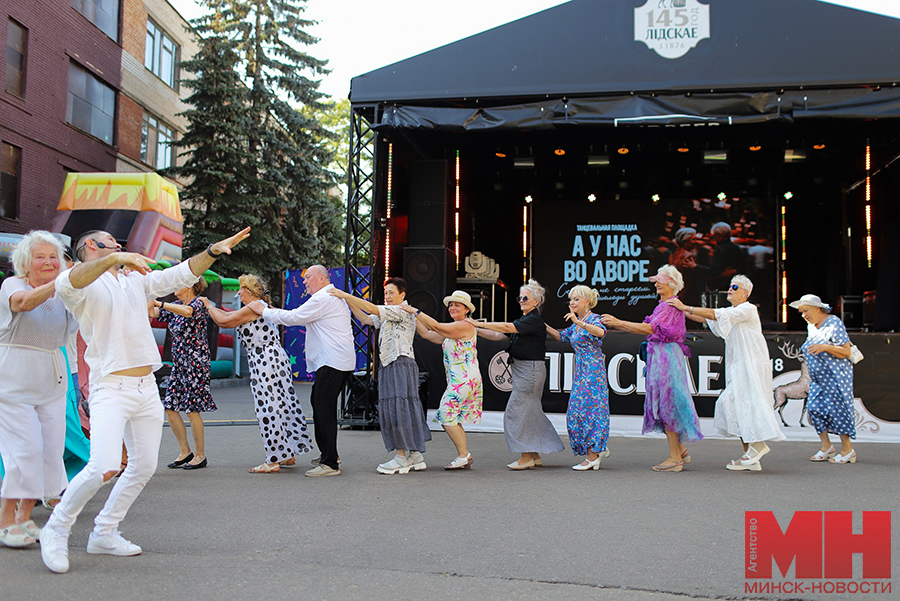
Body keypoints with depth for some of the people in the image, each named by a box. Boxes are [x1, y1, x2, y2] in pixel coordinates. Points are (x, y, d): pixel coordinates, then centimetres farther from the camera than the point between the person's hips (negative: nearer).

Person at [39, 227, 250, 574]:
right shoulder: (85, 286, -2)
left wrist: (214, 250, 5)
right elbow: (65, 284, -26)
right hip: (110, 388, -7)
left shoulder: (136, 281, 19)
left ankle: (104, 533, 23)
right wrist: (114, 258, -38)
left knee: (144, 467, 9)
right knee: (104, 466, -20)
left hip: (147, 388, 7)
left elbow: (182, 274, 18)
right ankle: (56, 530, 2)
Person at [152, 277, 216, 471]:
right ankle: (185, 452, 19)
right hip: (178, 364, 8)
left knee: (192, 409, -4)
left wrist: (159, 303, -33)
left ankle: (200, 456, 9)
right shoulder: (176, 306, 14)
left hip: (195, 364, -8)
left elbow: (187, 312, -32)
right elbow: (152, 314, 14)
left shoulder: (199, 303, -10)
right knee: (170, 408, 6)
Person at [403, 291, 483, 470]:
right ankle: (464, 457, 12)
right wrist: (413, 317, 9)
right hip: (456, 381, 10)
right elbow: (427, 334, 18)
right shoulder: (451, 331, 20)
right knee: (453, 419, 9)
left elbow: (436, 326, -19)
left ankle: (463, 455, -5)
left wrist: (415, 311, -17)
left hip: (464, 380, -10)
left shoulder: (465, 326, -10)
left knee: (447, 416, -10)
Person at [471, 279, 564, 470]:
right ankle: (535, 456, 19)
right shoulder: (523, 321, 17)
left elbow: (507, 327, -24)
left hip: (531, 370, -10)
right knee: (529, 414, 12)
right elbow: (497, 335, 13)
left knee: (517, 412, -8)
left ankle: (526, 457, -3)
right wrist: (477, 330, 2)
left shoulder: (535, 320, -12)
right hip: (522, 371, 10)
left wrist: (480, 324, -24)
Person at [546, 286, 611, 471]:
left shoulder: (594, 318, -9)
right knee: (577, 412, 7)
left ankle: (592, 456, -3)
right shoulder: (575, 325, 16)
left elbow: (601, 332, -30)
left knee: (588, 408, -8)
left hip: (593, 371, -9)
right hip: (581, 372, 9)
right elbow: (560, 336, 27)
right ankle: (600, 449, 18)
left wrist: (579, 322, -39)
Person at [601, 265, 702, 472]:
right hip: (658, 356, 10)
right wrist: (614, 324, 12)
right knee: (664, 405, 11)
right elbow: (646, 329, 17)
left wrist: (619, 322, -21)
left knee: (667, 403, -6)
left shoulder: (672, 306, -12)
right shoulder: (663, 305, 18)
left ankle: (674, 458, -1)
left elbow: (652, 329, -21)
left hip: (667, 356, -10)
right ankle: (680, 450, 18)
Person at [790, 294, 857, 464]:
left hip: (836, 375, -7)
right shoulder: (812, 327, 12)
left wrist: (825, 347, -27)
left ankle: (848, 450, 1)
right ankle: (826, 446, 5)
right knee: (814, 407, -2)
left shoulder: (834, 323, -10)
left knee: (836, 408, -9)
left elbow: (846, 352, -14)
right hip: (818, 377, 7)